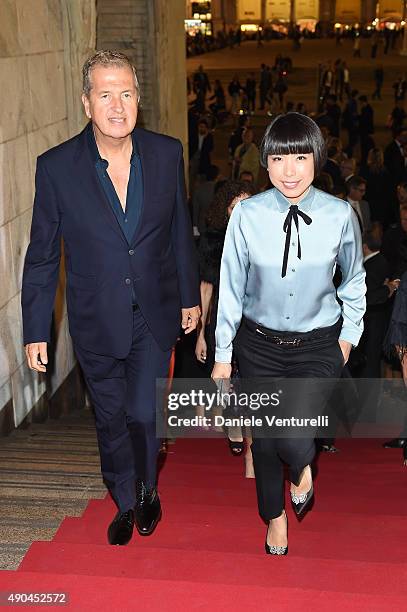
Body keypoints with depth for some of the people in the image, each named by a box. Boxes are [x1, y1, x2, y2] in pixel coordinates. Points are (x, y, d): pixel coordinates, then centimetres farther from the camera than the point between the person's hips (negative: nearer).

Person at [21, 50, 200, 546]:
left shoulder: (167, 153, -7)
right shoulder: (56, 167, -12)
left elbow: (179, 232, 5)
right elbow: (41, 257, -5)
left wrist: (190, 296, 11)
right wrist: (36, 331, -3)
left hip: (155, 316, 0)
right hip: (96, 320, 0)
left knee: (143, 413, -1)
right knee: (111, 419, 15)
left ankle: (147, 492, 33)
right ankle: (125, 503, 41)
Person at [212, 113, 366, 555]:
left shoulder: (340, 215, -11)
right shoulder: (247, 215, -12)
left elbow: (354, 279, 7)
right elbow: (230, 286, -4)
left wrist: (349, 334, 10)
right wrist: (223, 355, 0)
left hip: (317, 346, -1)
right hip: (259, 344, 1)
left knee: (294, 441, -16)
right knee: (264, 439, 12)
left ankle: (301, 469, 25)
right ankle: (275, 518, 42)